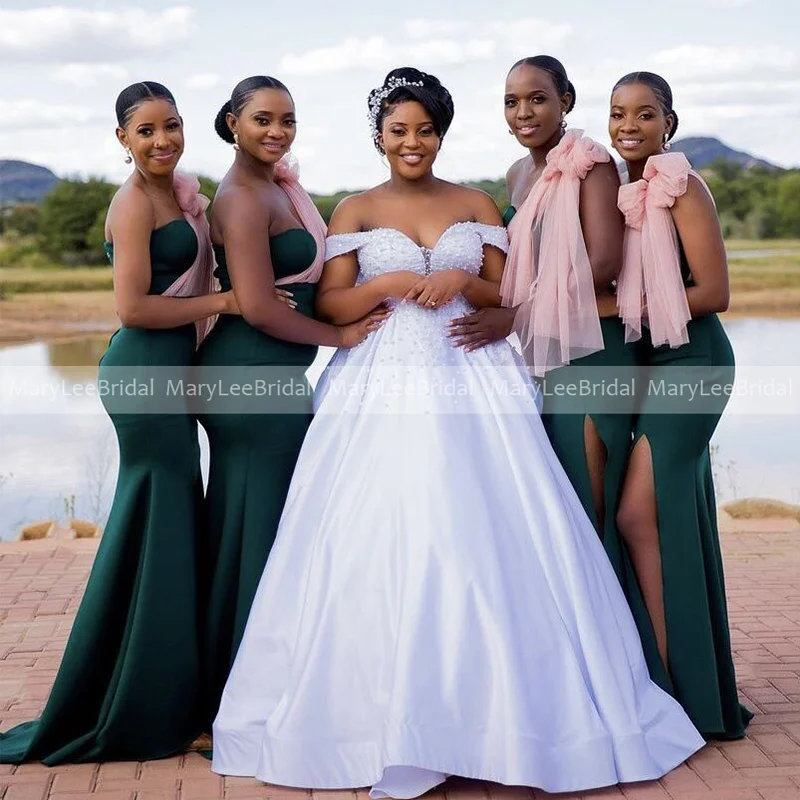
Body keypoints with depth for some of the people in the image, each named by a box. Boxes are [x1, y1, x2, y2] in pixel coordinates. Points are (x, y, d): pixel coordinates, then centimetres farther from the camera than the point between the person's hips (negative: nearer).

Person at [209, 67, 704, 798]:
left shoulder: (478, 205, 11)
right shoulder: (355, 210, 9)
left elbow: (510, 298, 8)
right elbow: (330, 306, 2)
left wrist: (463, 281, -9)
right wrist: (387, 284, -13)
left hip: (473, 383, 1)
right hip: (383, 388, 0)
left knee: (483, 538, -5)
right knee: (379, 543, -6)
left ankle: (498, 706, 7)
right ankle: (390, 720, 3)